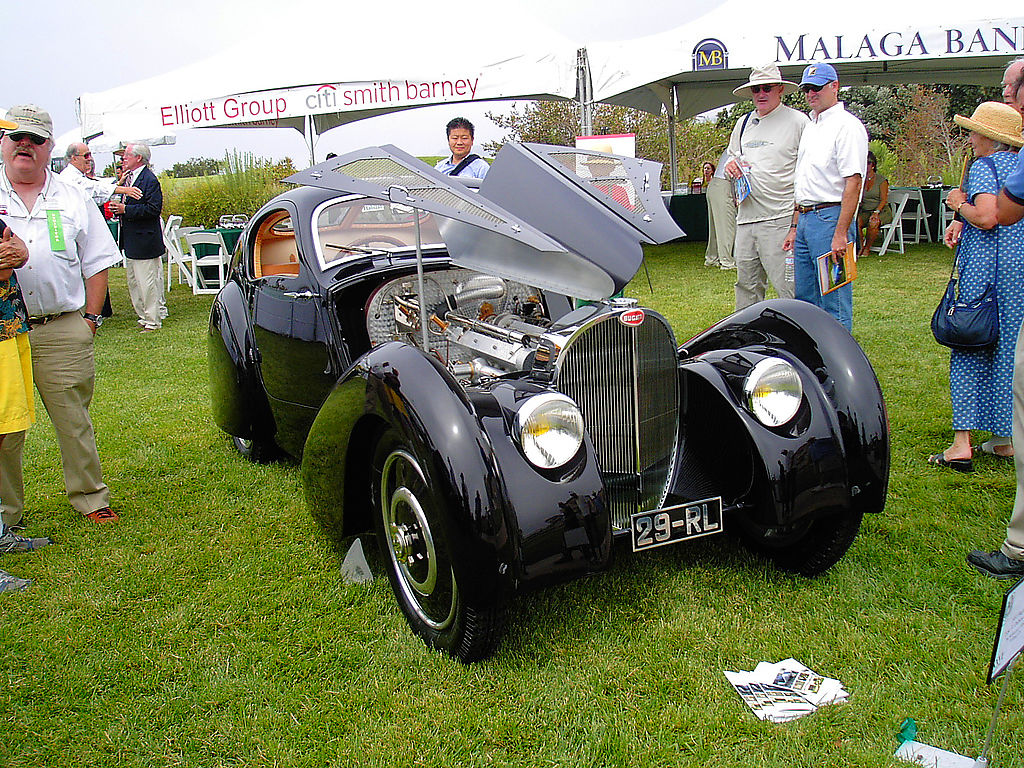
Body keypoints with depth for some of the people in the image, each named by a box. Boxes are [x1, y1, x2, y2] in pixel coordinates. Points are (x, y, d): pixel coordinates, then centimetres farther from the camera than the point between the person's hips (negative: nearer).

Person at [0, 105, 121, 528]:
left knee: (74, 421, 6)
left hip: (63, 330, 0)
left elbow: (97, 263, 13)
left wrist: (90, 317, 5)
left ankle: (91, 498, 19)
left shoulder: (73, 199, 12)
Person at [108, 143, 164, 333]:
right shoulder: (128, 177, 15)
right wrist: (117, 206, 2)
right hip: (130, 242, 10)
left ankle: (153, 321, 5)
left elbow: (153, 209, -22)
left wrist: (125, 209, -20)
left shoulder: (149, 179, -14)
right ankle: (145, 317, 25)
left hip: (144, 241, -10)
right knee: (133, 282, 15)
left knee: (147, 283, -4)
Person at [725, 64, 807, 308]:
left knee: (786, 284, -9)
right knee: (746, 283, 10)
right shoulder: (743, 123, 18)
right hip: (746, 216, 6)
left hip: (781, 217, -6)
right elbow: (733, 157, 32)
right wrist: (731, 165, 6)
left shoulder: (797, 121, 0)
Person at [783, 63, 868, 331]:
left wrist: (841, 233, -22)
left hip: (830, 217, -9)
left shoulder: (847, 125, -9)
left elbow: (853, 182, -16)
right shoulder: (810, 127, 20)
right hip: (805, 219, 9)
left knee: (834, 302, -6)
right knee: (804, 298, 13)